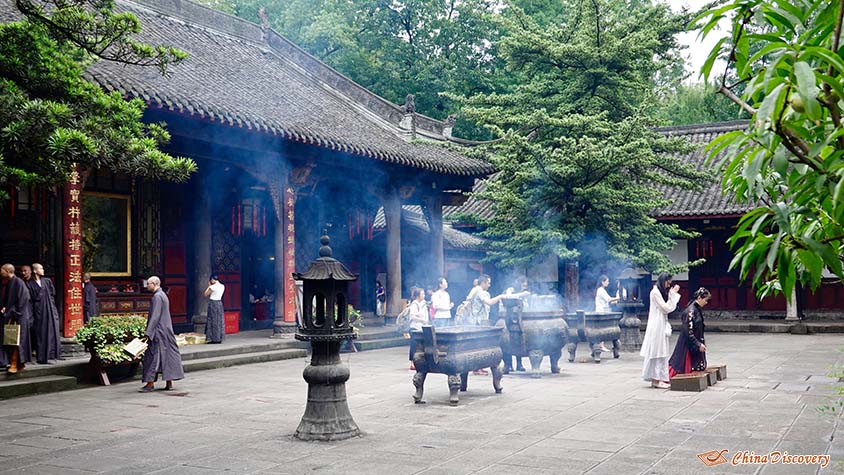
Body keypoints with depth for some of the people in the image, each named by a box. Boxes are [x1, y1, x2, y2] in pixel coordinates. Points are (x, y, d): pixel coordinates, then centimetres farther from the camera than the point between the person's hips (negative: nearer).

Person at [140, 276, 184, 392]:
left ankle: (150, 383, -2)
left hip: (158, 331, -10)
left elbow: (155, 316, -20)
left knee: (153, 356, -5)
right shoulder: (162, 295, 15)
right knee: (167, 355, 9)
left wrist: (148, 333, -21)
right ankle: (169, 383, 12)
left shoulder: (157, 296, -15)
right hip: (165, 330, 10)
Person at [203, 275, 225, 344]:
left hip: (213, 304, -7)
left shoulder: (213, 287, -14)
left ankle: (214, 338, 0)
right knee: (220, 321, 10)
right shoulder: (222, 286, 7)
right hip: (219, 303, 7)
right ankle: (219, 338, 13)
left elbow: (206, 294, -4)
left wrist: (209, 286, 2)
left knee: (213, 321, -1)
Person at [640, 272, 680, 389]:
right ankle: (656, 380, -6)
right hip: (657, 325, -10)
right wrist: (672, 294, -9)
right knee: (657, 352, -8)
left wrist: (673, 294, 11)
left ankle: (656, 379, 10)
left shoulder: (660, 292, 16)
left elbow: (668, 308, 17)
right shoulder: (655, 292, -13)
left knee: (660, 352, 9)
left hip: (661, 324, 10)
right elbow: (666, 308, -13)